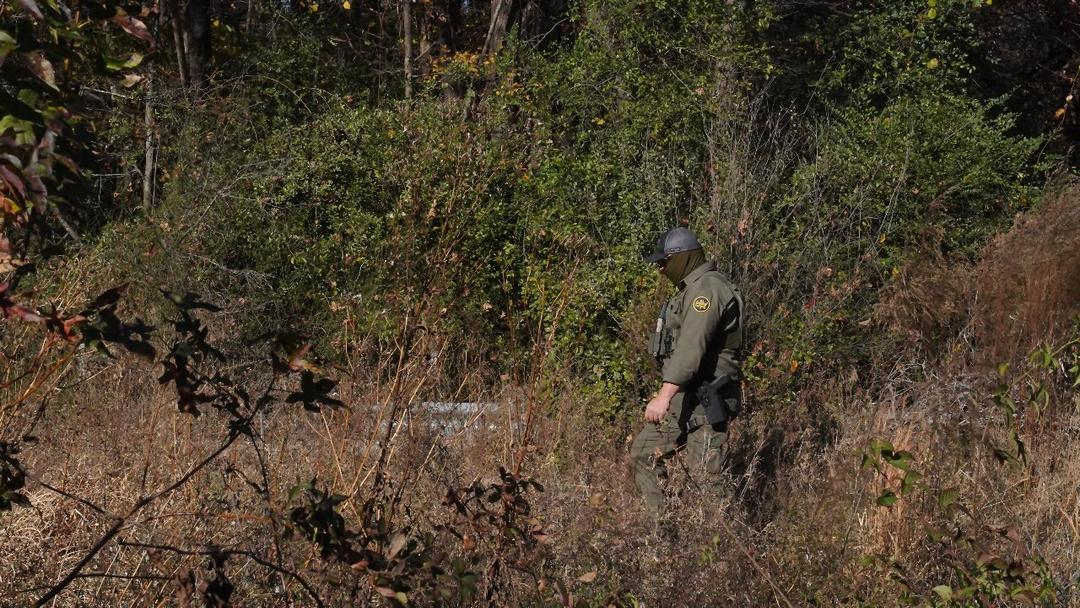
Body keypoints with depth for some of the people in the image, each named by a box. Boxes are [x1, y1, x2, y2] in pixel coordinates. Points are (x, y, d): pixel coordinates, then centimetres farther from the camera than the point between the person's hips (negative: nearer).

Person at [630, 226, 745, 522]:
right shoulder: (691, 288, 19)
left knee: (704, 473, -10)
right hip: (683, 396, 11)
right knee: (643, 455, 11)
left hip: (705, 399, -11)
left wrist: (665, 395, -34)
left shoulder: (707, 288, -16)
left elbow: (691, 346, -27)